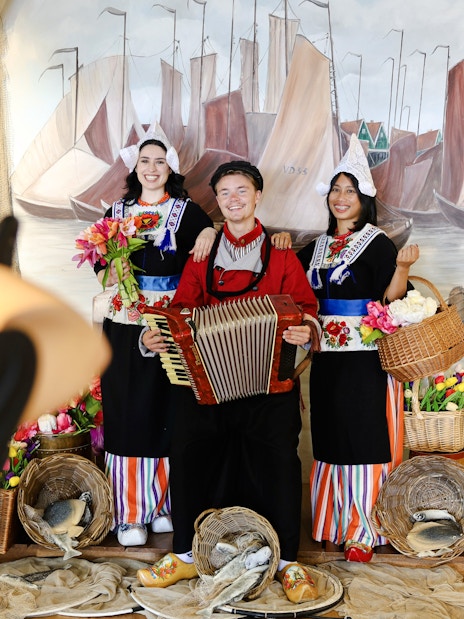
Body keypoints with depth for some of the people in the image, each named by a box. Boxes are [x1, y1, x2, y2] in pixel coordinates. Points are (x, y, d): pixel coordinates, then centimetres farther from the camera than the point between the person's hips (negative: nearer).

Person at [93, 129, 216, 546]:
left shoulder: (188, 211, 6)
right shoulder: (117, 212, 13)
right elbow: (100, 269, 12)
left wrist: (211, 230, -27)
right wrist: (112, 273, -9)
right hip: (126, 328, 2)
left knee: (169, 413, 3)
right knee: (128, 413, 2)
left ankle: (165, 505, 18)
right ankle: (131, 513, 11)